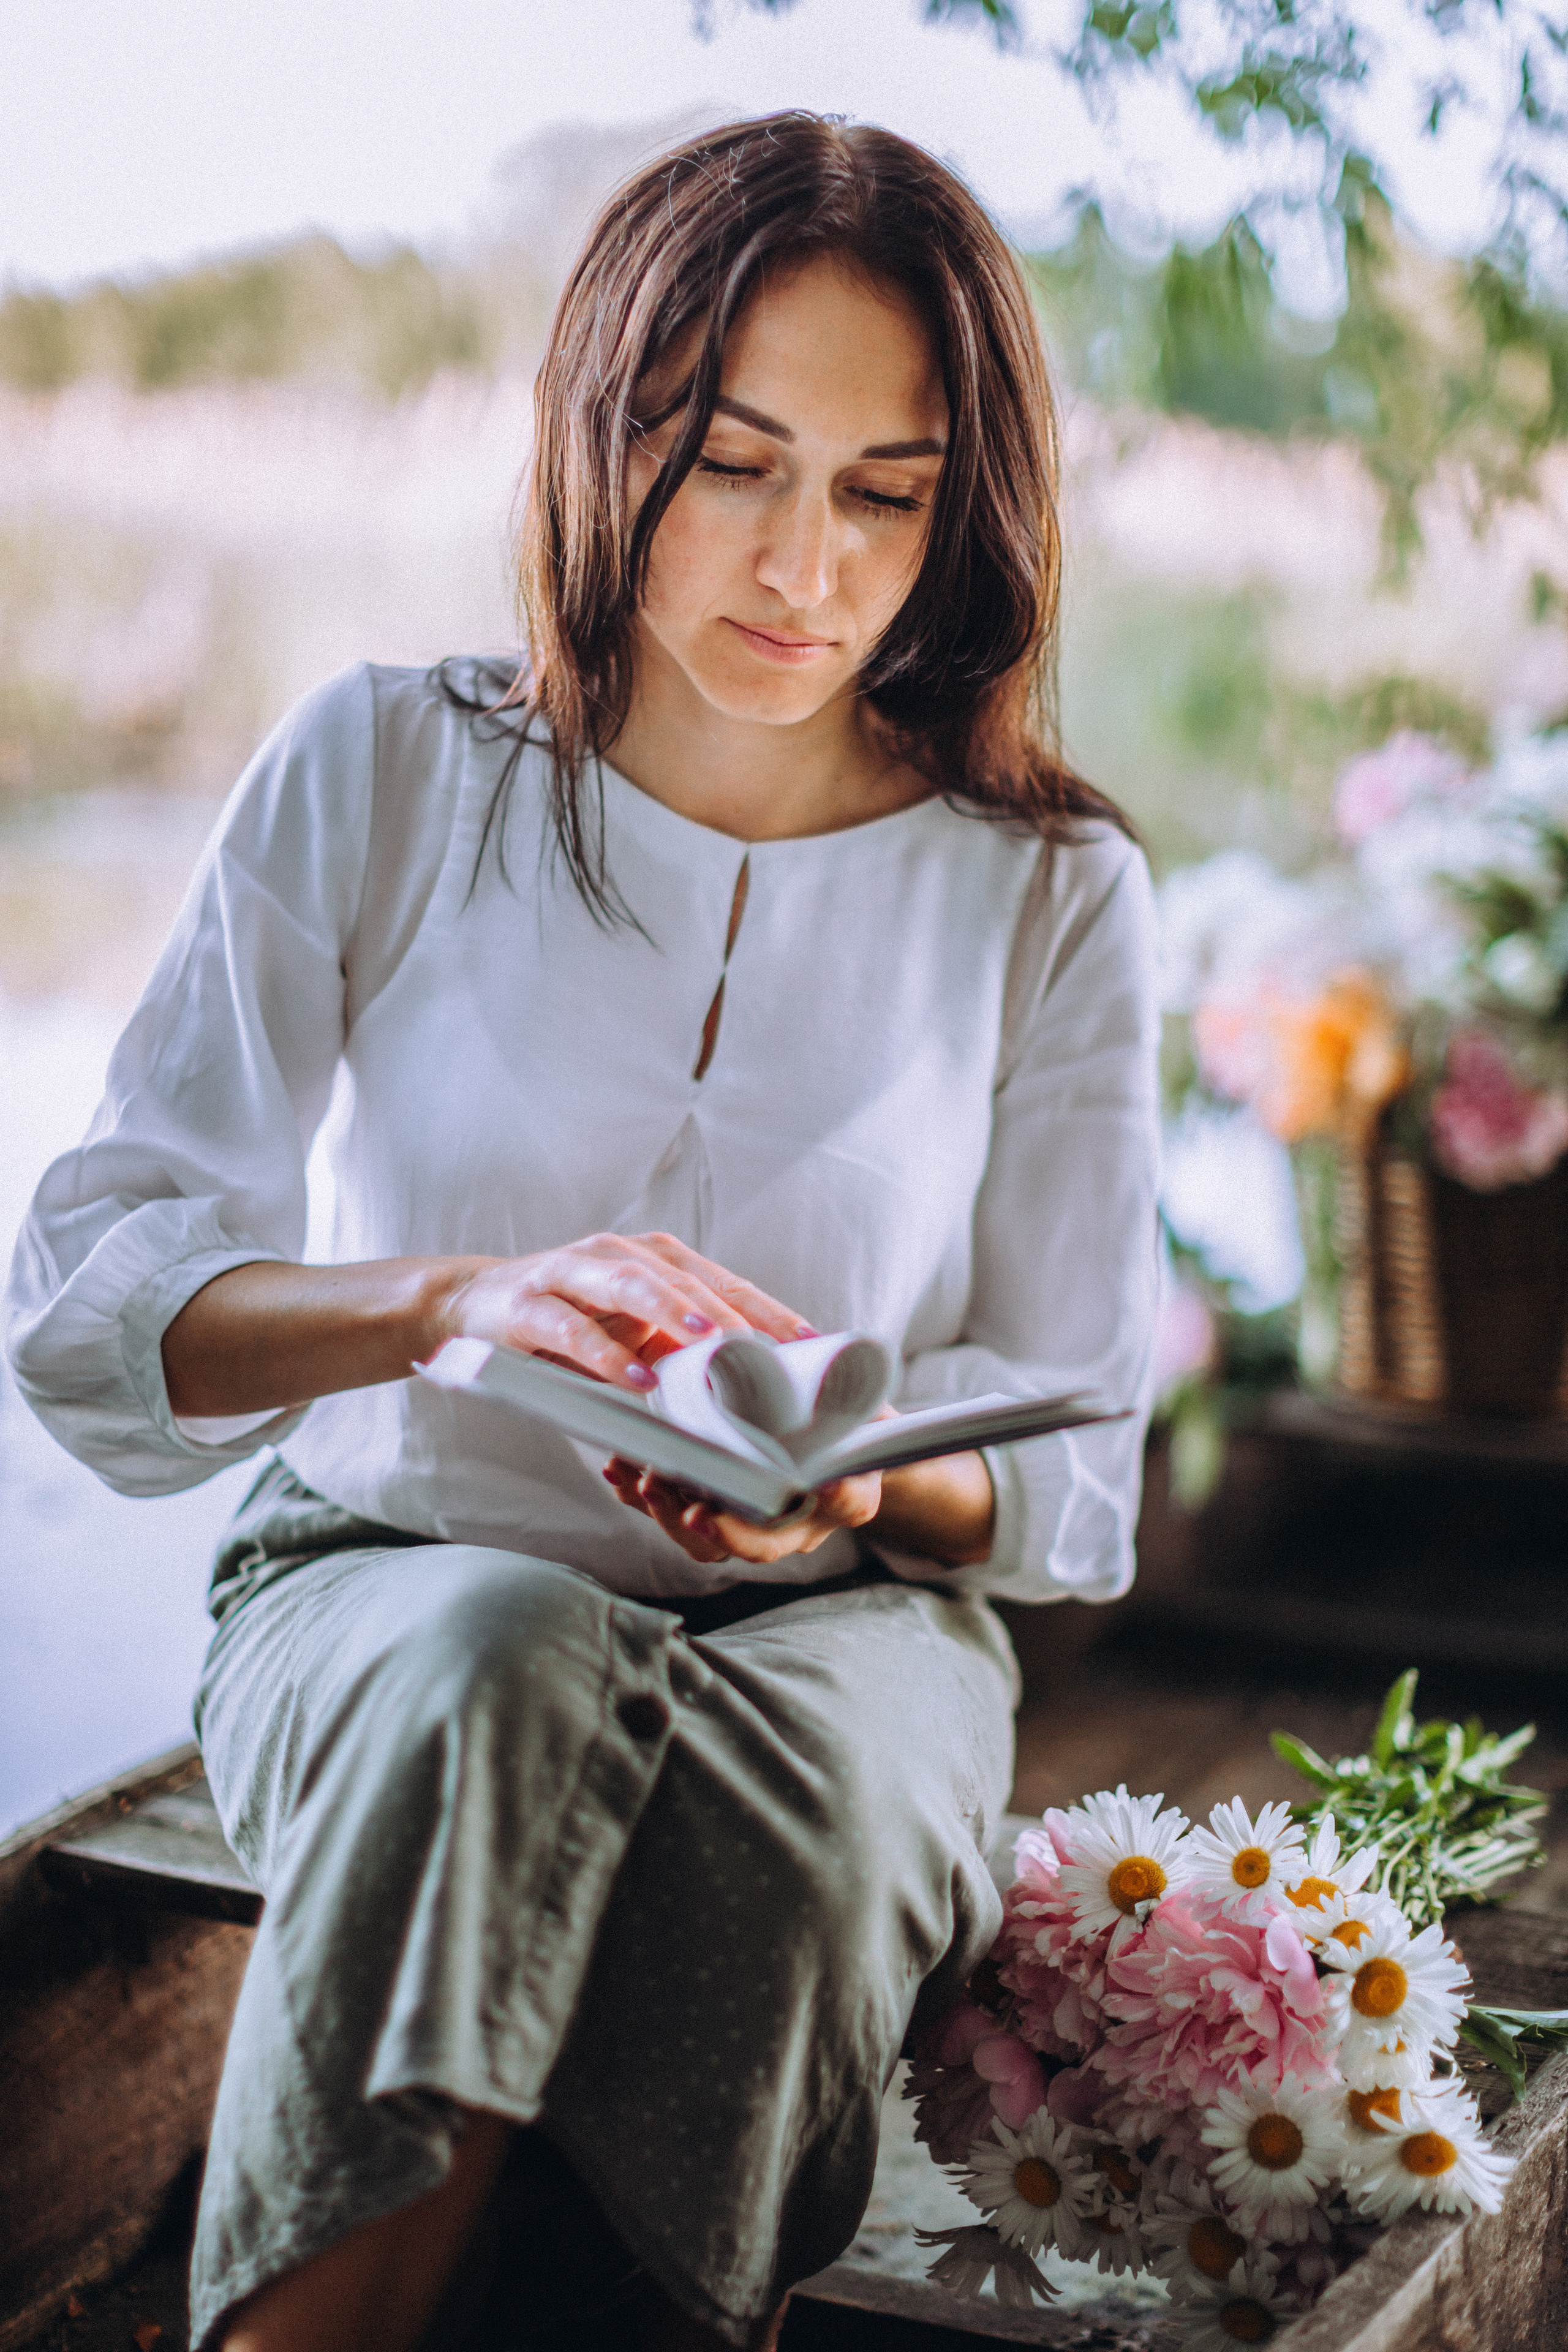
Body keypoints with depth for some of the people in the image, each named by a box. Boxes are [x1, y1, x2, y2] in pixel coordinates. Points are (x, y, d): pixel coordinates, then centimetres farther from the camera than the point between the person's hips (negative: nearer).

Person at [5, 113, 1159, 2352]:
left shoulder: (1052, 894, 0)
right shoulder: (383, 777, -3)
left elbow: (1073, 1476, 2)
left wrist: (862, 1477, -22)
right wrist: (460, 1297, -27)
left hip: (844, 1619, 1)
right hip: (381, 1584, 0)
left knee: (802, 1800, -35)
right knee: (508, 1660, -36)